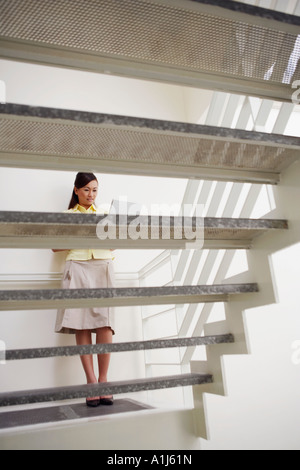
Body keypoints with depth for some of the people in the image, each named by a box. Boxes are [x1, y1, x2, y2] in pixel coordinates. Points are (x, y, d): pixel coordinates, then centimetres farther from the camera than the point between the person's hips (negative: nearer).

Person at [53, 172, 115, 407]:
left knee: (104, 324, -12)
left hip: (103, 267, 1)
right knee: (81, 325, -8)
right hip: (78, 267, 0)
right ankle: (91, 382, -2)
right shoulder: (67, 215, 17)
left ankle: (103, 380, -2)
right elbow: (56, 246, 10)